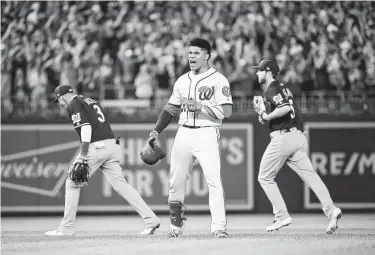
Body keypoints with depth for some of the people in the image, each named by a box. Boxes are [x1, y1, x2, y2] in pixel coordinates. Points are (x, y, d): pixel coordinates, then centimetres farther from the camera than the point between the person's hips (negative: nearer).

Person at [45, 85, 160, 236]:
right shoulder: (90, 101, 26)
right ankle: (151, 219, -6)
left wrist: (82, 157, -19)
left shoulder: (74, 104, -1)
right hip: (111, 143, 8)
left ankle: (67, 228, 6)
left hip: (95, 147, -8)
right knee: (120, 184, 4)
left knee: (73, 184, 5)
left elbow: (86, 128, -15)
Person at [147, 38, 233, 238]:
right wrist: (156, 131, 10)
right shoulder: (182, 81, 15)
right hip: (184, 134, 5)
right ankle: (176, 225, 19)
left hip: (207, 135, -5)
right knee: (176, 182, 7)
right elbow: (171, 109, 21)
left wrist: (200, 107, -20)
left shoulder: (218, 80, -2)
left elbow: (226, 111, -11)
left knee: (214, 180, -14)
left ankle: (219, 226, -16)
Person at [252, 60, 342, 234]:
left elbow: (285, 108, -23)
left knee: (265, 177, 6)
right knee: (310, 175, -5)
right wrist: (262, 110, 17)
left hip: (283, 137, -8)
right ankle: (330, 209, -22)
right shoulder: (282, 88, 24)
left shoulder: (272, 89, -6)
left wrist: (267, 116, -12)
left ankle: (282, 216, 0)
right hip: (299, 136, 8)